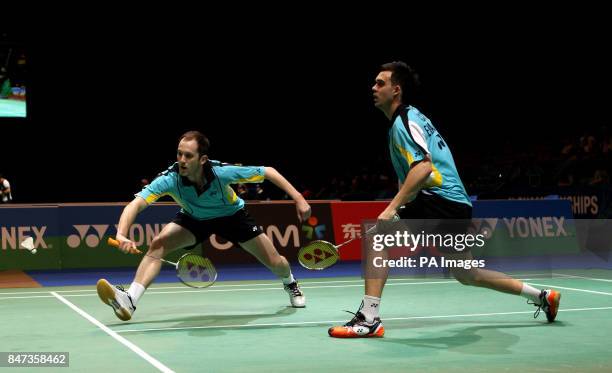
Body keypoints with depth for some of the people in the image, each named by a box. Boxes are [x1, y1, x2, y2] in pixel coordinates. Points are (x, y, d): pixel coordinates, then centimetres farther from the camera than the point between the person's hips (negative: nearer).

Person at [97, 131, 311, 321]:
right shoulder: (169, 179, -36)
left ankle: (290, 284, 37)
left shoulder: (222, 172, -37)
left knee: (275, 263, 0)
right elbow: (135, 204, -45)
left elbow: (268, 172, -25)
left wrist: (298, 198, -30)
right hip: (193, 219, 1)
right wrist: (122, 235, -64)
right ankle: (130, 301, -31)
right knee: (158, 244, -26)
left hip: (232, 216, 0)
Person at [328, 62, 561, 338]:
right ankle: (542, 296, 33)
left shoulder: (403, 121, -10)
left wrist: (392, 208, -29)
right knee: (467, 275, 23)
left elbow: (423, 167, -25)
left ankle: (368, 319, -22)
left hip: (440, 200, -11)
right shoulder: (413, 116, 21)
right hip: (458, 204, 11)